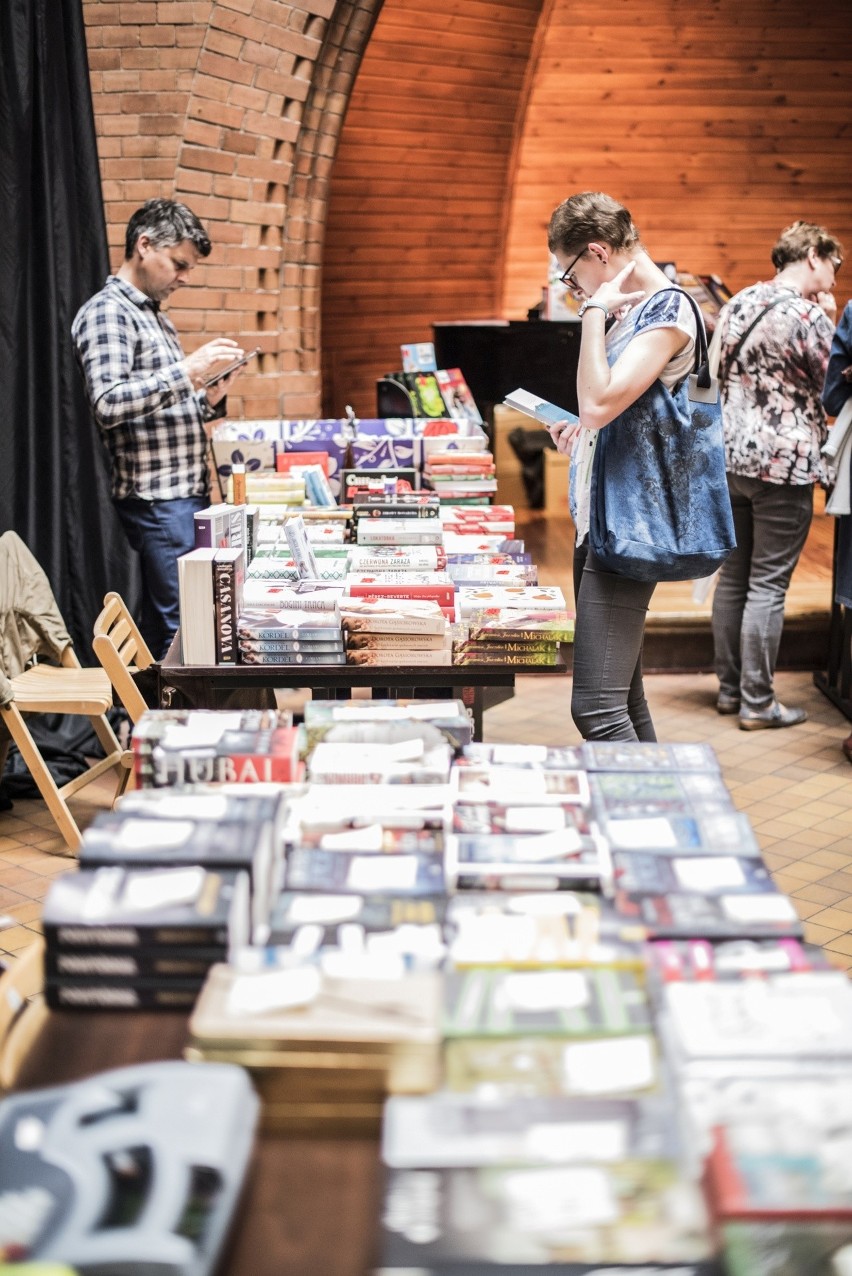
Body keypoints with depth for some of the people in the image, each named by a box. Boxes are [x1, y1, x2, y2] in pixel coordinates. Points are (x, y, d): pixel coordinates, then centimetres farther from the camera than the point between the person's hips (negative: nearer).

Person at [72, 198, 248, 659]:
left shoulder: (154, 315, 21)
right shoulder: (106, 313, -8)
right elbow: (108, 404, -22)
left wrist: (207, 400, 7)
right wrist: (188, 369, -22)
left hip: (187, 493, 9)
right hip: (156, 498, -9)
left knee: (162, 622, 11)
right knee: (180, 623, -10)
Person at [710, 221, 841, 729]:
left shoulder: (736, 305, 10)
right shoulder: (809, 315, -13)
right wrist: (831, 322, 3)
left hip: (732, 458, 8)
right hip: (784, 465, -8)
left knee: (733, 578, 14)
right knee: (768, 587, -1)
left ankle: (730, 688, 22)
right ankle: (758, 703, 6)